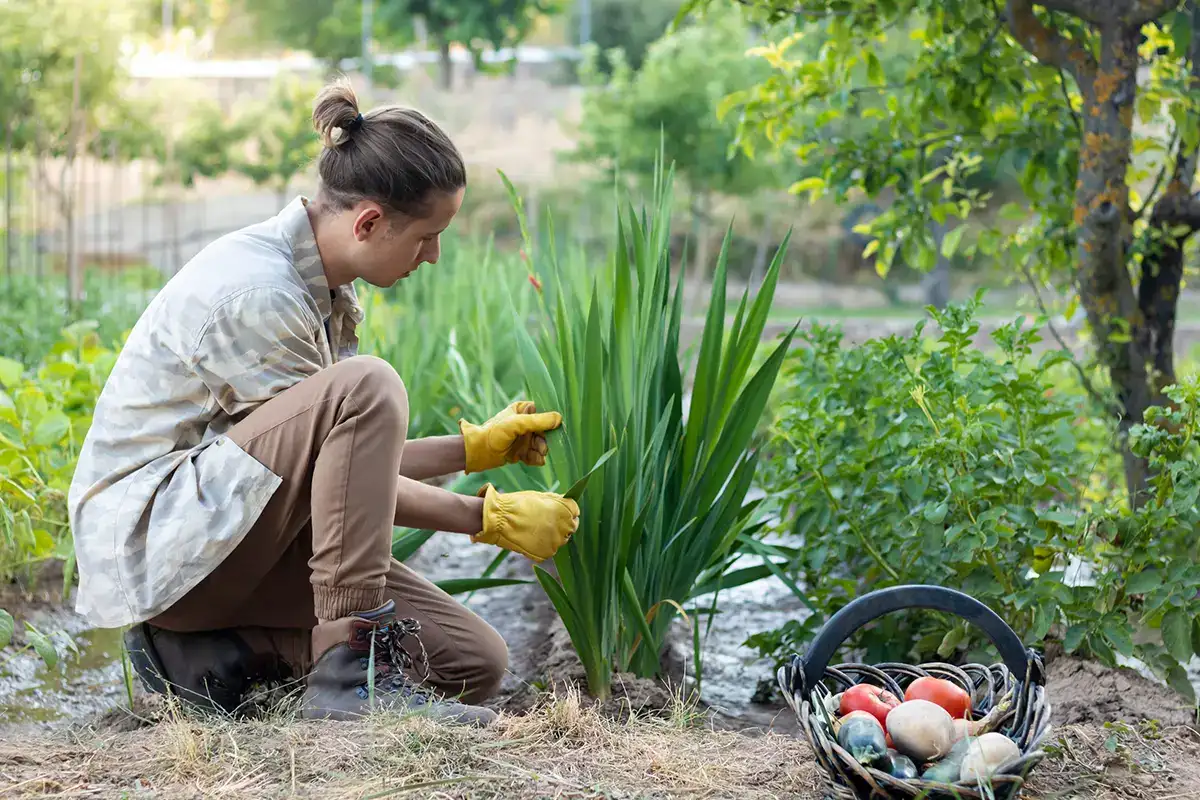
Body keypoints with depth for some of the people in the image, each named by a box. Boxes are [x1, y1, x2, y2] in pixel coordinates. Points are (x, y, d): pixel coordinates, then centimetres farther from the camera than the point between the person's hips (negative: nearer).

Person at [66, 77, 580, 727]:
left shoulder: (322, 283, 7)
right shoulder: (255, 294, -22)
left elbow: (357, 463, 15)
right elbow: (344, 452, -16)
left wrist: (476, 446, 14)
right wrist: (491, 517, -11)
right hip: (144, 541, -10)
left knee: (472, 661, -4)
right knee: (364, 387, -31)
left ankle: (213, 650, 3)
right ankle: (352, 667, -29)